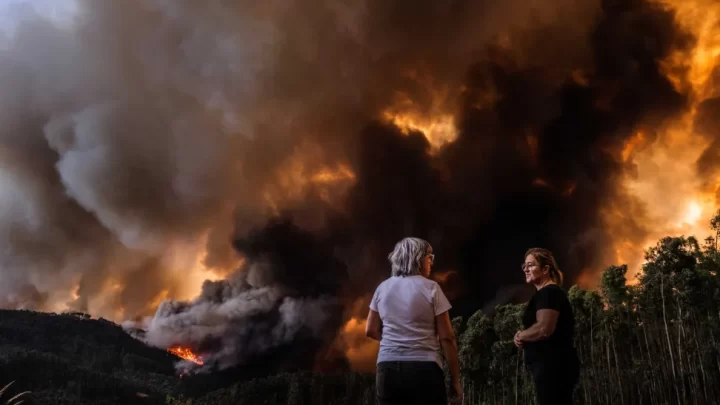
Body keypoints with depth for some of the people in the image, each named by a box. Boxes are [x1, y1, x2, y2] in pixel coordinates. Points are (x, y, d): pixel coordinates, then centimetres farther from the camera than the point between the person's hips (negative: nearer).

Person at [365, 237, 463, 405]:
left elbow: (371, 331, 14)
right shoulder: (430, 288, -4)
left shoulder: (383, 288, 9)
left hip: (388, 369, 4)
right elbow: (446, 337, -6)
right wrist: (456, 380, -1)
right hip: (424, 369, -4)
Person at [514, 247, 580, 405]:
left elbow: (544, 329, -27)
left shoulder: (548, 293, -12)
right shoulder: (549, 293, 21)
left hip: (552, 366, -11)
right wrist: (524, 338, 6)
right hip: (554, 366, 11)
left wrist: (520, 335, -8)